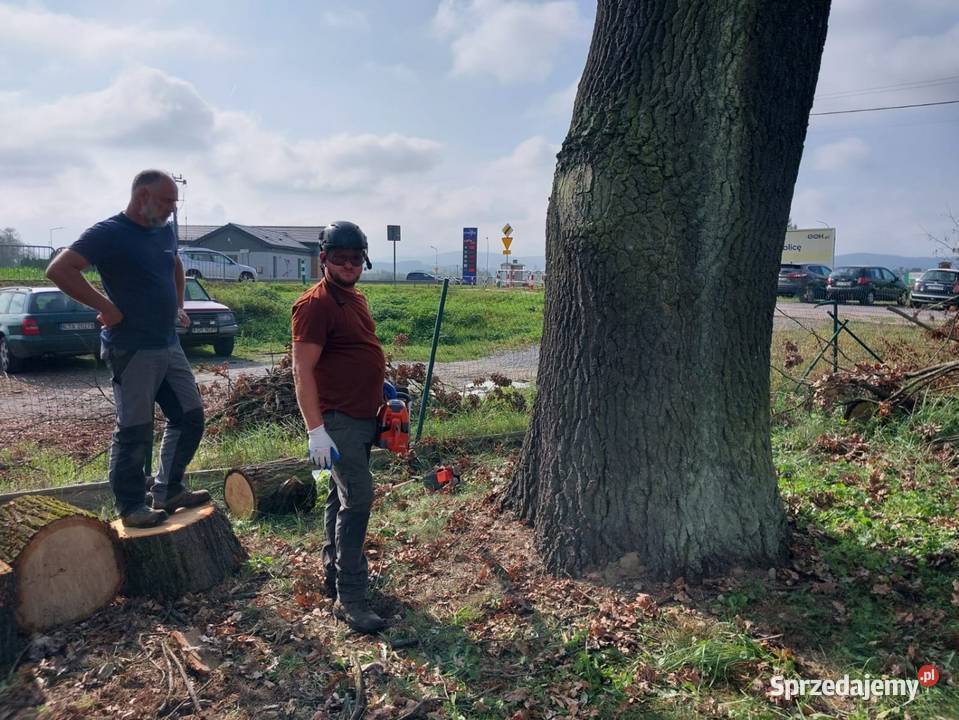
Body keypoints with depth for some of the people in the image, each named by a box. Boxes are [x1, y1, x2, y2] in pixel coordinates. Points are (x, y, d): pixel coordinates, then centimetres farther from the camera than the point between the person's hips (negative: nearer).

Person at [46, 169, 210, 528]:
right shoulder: (109, 233, -11)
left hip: (169, 345, 8)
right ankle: (131, 507, 14)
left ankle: (167, 492, 25)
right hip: (133, 350, -8)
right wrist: (106, 306, -19)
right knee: (135, 431, 0)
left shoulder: (165, 232, 12)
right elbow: (59, 269, -19)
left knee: (189, 417, 11)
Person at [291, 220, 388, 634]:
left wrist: (379, 383, 17)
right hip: (338, 422, -9)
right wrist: (316, 431, -24)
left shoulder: (355, 298, 13)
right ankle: (349, 599, -3)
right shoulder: (316, 305, -16)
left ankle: (336, 572, 31)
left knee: (342, 497, 17)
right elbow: (303, 371, -20)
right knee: (357, 500, -10)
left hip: (362, 418, 9)